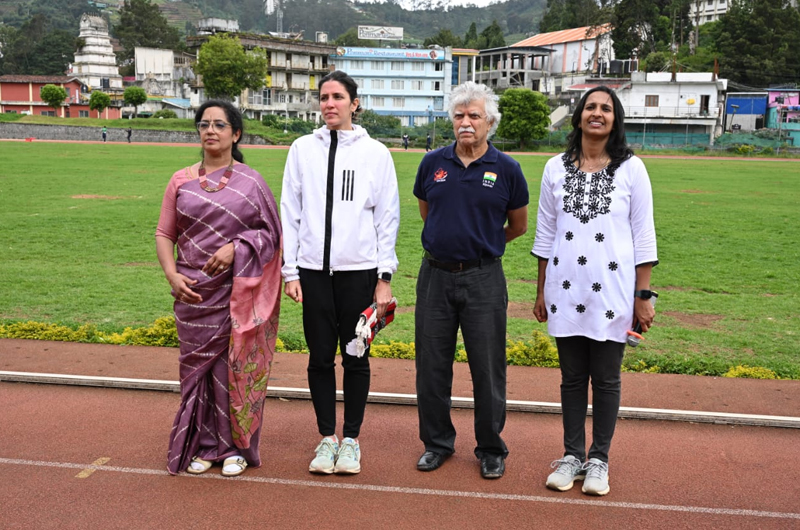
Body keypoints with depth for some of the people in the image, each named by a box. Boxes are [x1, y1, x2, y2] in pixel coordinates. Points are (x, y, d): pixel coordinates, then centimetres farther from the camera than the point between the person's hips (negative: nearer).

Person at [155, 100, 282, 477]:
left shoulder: (251, 182, 2)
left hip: (238, 293, -2)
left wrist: (236, 247, -16)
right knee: (197, 364, 7)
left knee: (234, 366, 2)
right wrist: (172, 276, -7)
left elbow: (271, 233, 1)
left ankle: (236, 446, 16)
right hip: (193, 291, 2)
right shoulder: (181, 181, 8)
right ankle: (204, 444, 21)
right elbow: (164, 233, 8)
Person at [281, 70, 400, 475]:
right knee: (320, 358, 7)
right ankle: (327, 438, 21)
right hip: (314, 270, 2)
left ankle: (351, 439, 21)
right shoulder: (303, 149, 6)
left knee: (356, 358, 7)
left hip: (359, 270, -1)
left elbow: (388, 217, 3)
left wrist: (385, 277, -2)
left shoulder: (375, 153, 2)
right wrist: (290, 271, 1)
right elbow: (289, 212, 7)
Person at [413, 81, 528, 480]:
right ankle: (437, 442, 26)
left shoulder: (506, 169, -2)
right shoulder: (433, 163, 4)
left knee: (487, 369, 5)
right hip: (435, 276, 3)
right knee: (432, 365, 9)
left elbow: (518, 226, 11)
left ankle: (491, 449, 21)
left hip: (483, 279, -2)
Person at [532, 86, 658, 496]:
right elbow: (545, 232, 10)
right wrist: (541, 290, 10)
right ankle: (573, 455, 24)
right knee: (572, 377, 10)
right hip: (566, 289, 2)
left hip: (612, 290, -2)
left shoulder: (631, 169, 0)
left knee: (606, 379, 6)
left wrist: (643, 296, -3)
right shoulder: (556, 168, 6)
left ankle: (599, 460, 20)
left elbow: (643, 236, 0)